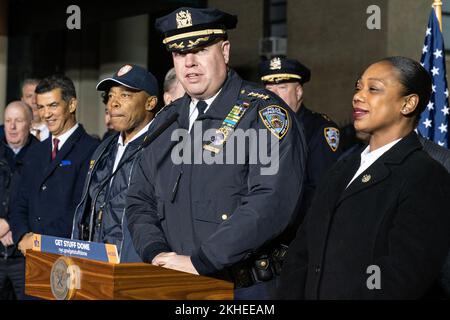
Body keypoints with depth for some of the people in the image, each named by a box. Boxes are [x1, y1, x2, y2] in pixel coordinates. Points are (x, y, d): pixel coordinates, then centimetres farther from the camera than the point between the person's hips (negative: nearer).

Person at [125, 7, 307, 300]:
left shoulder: (264, 113, -10)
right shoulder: (167, 121, 10)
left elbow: (271, 203, -22)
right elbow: (140, 201, 12)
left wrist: (199, 261, -22)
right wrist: (156, 253, -7)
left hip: (246, 287, -5)